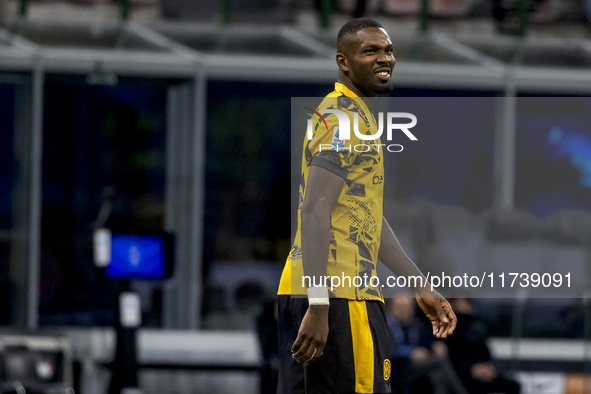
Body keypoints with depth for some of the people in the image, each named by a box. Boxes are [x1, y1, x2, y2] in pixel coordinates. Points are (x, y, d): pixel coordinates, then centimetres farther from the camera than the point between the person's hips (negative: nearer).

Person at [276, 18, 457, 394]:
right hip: (340, 293, -10)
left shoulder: (358, 116, 22)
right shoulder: (343, 118, -10)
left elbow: (368, 217, 29)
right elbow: (315, 212, -19)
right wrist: (319, 306, -26)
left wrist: (421, 286, 29)